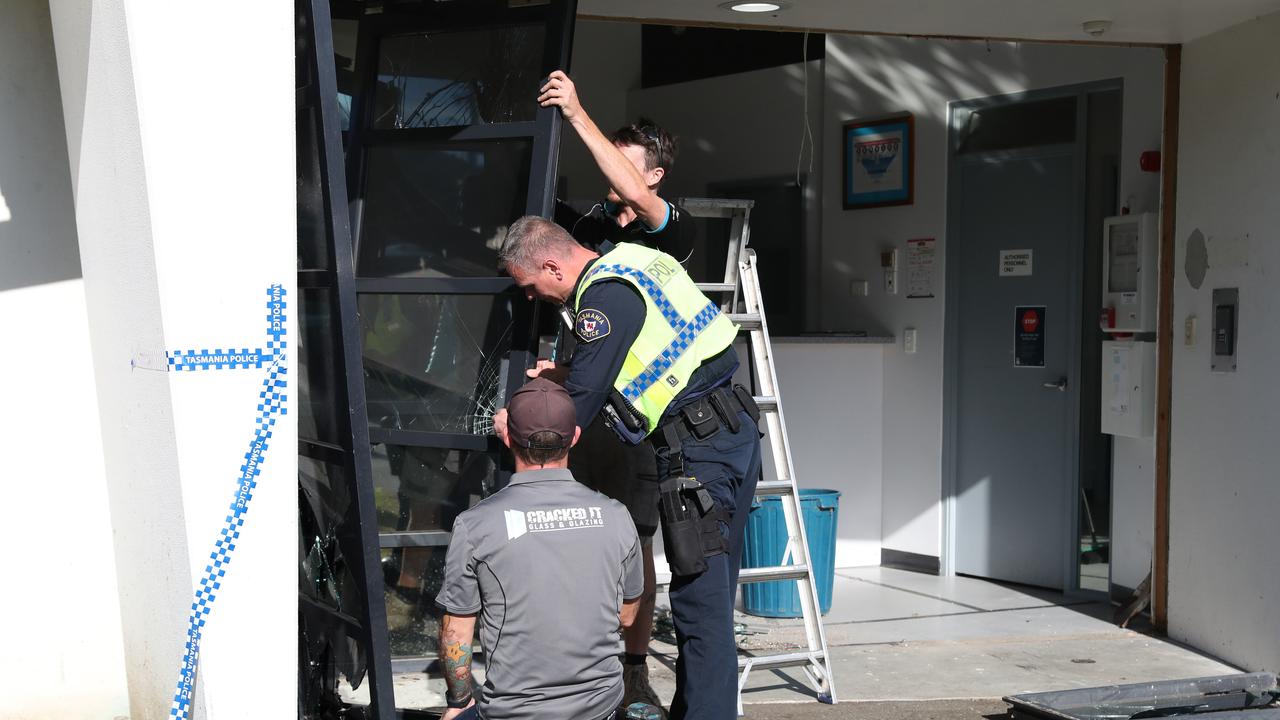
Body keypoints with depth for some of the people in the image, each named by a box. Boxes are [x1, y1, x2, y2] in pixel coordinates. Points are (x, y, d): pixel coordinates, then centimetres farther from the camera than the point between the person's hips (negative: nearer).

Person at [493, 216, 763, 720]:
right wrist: (564, 375, 25)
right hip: (734, 431, 10)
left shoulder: (604, 297, -14)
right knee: (713, 593, 15)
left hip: (699, 447, -10)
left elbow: (578, 408, -12)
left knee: (699, 599, -5)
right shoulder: (632, 260, 16)